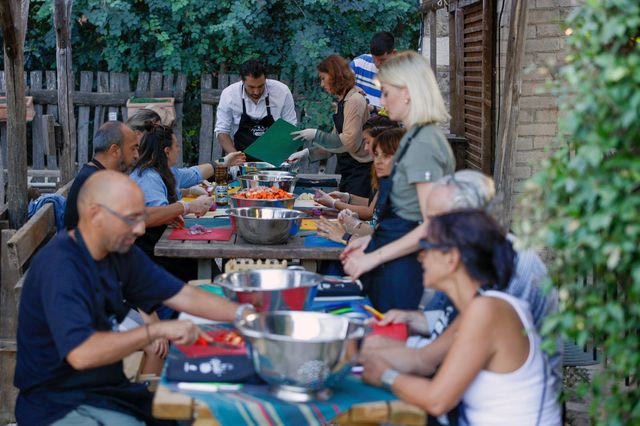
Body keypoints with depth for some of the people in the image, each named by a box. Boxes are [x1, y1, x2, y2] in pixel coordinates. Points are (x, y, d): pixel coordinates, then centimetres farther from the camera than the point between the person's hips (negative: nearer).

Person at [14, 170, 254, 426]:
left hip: (109, 388, 8)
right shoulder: (59, 266, -24)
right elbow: (80, 354, -34)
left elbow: (184, 296, 7)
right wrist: (156, 330, -28)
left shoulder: (120, 252, 2)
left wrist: (247, 315, -4)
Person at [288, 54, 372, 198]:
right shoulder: (342, 101, 15)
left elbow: (350, 142, -18)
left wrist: (316, 135, -12)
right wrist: (307, 152, 11)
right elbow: (335, 140, 19)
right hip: (346, 170, 9)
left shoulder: (355, 100, -13)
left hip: (359, 171, -9)